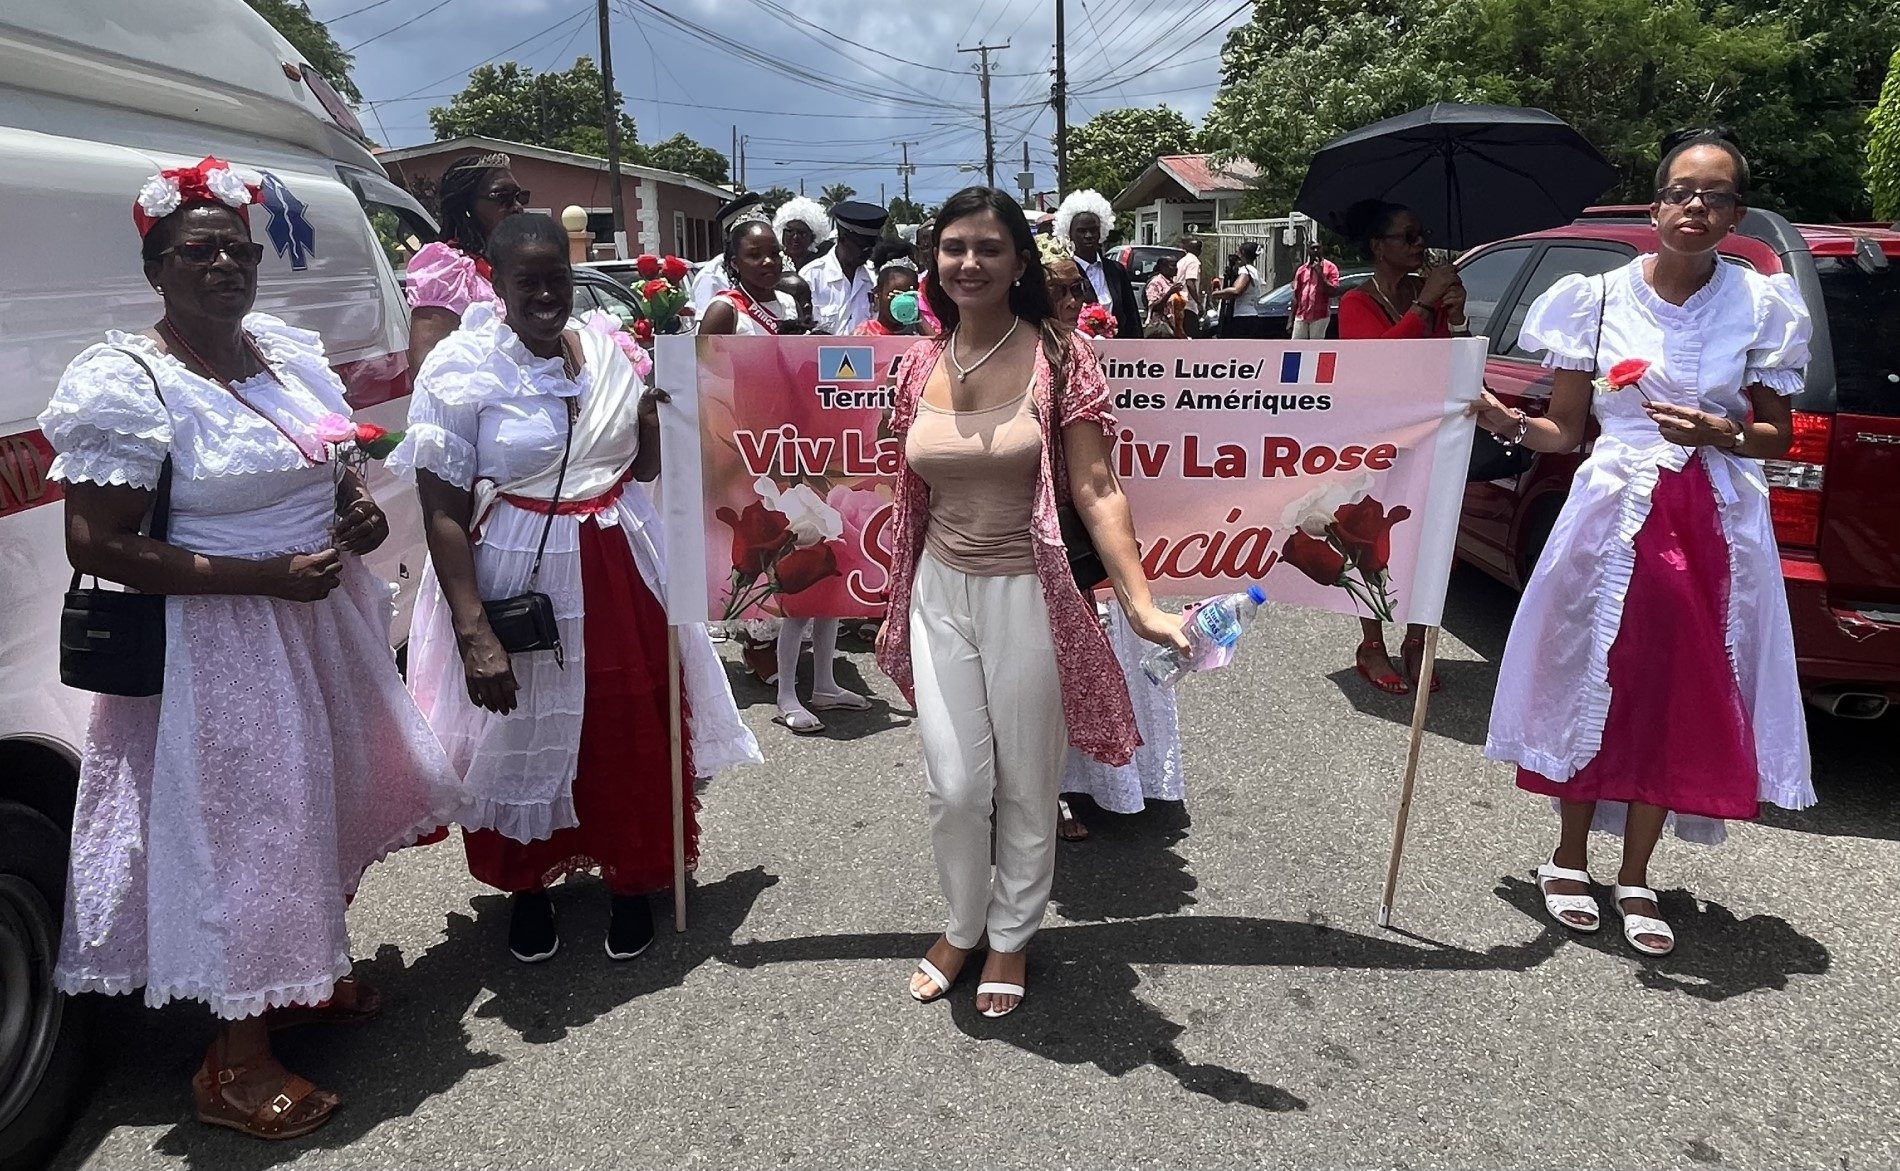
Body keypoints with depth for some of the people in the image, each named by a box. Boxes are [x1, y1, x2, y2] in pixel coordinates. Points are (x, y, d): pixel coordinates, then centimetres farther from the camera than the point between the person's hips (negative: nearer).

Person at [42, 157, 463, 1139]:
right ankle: (237, 1058, 22)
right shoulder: (124, 384, -16)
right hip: (221, 646, -7)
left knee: (327, 804, 20)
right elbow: (96, 546, -19)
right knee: (245, 829, 2)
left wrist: (360, 512, -3)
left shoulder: (292, 351, 5)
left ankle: (308, 974, 44)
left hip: (327, 621, 7)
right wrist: (267, 576, -23)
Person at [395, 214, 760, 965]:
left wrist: (657, 415, -6)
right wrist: (473, 633, -20)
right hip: (517, 579, -4)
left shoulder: (609, 352, 3)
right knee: (523, 742, 11)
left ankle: (630, 882, 33)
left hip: (618, 576, 4)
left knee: (631, 736, 12)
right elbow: (442, 512, -14)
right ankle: (528, 889, 35)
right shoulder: (462, 369, -10)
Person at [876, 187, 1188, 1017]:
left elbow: (1095, 489, -14)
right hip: (940, 594, 3)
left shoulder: (1059, 358, -10)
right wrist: (898, 602, 17)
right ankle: (962, 925, 35)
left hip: (1027, 594, -3)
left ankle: (1012, 936, 36)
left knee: (1026, 784, 11)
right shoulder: (920, 365, 3)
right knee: (953, 785, 7)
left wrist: (1142, 603, -24)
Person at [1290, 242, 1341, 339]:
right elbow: (1296, 296, 13)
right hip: (1301, 316, 4)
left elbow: (1333, 291, -12)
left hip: (1320, 316, -4)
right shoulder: (1302, 270, 11)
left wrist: (1320, 273, -16)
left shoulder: (1330, 267, -1)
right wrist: (1291, 320, 9)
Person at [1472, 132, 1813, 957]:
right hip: (1612, 517, -1)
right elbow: (1564, 431, 3)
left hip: (1714, 527, 1)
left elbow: (1780, 438, 6)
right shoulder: (1598, 298, 1)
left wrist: (1721, 435, -14)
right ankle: (1569, 859, 23)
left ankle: (1635, 878, 19)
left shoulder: (1761, 306, 2)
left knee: (1680, 696, 4)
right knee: (1594, 682, 5)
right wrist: (1509, 424, -16)